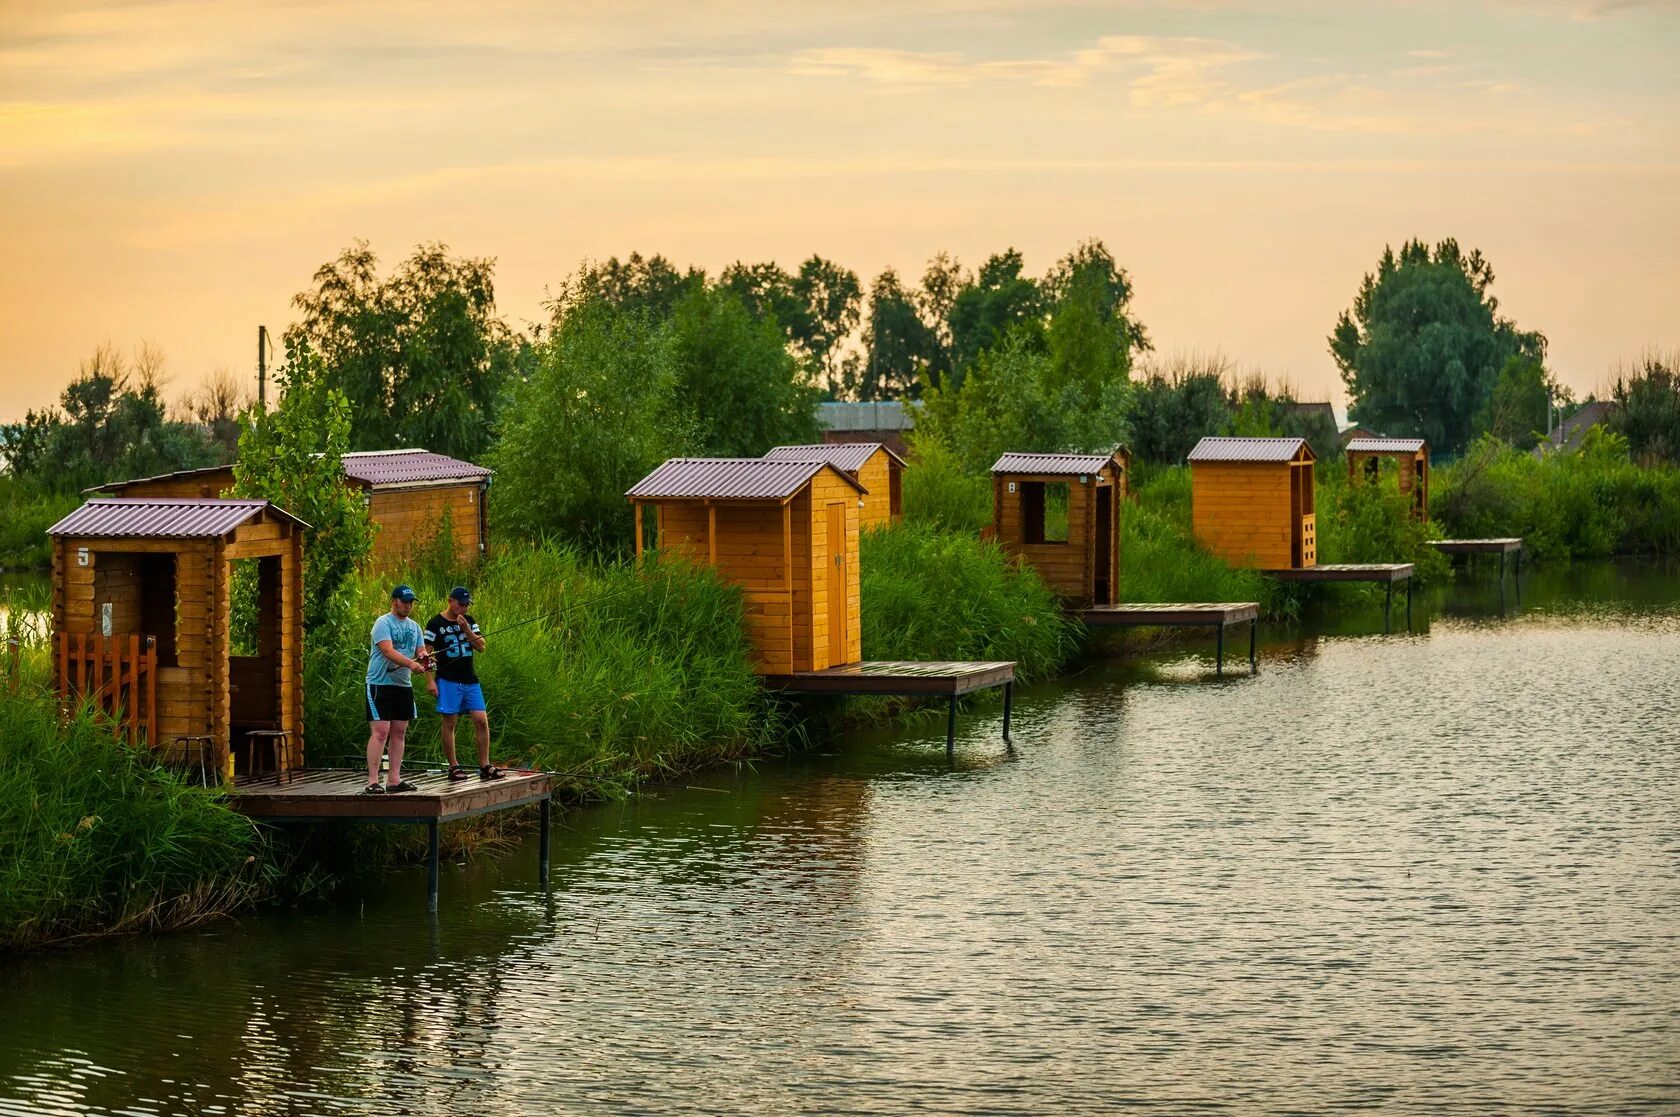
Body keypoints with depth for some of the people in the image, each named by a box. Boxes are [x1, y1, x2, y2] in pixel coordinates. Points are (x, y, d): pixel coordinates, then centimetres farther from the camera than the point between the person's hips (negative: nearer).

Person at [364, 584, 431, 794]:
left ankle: (394, 779, 12)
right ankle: (372, 782, -14)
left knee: (399, 733, 8)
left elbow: (420, 651, 14)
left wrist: (423, 657, -12)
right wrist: (411, 663, -35)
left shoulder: (414, 626, 14)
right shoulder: (383, 623, -9)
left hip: (404, 685, 7)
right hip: (380, 684, -7)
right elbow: (388, 651, -23)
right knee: (380, 732, -12)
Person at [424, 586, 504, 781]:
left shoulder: (469, 621, 13)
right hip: (448, 682, -5)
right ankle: (453, 767, 6)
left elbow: (481, 646, 5)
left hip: (470, 680, 5)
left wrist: (466, 629, -9)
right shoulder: (436, 624, -2)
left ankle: (485, 766, 4)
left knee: (481, 721, -1)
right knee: (449, 723, -1)